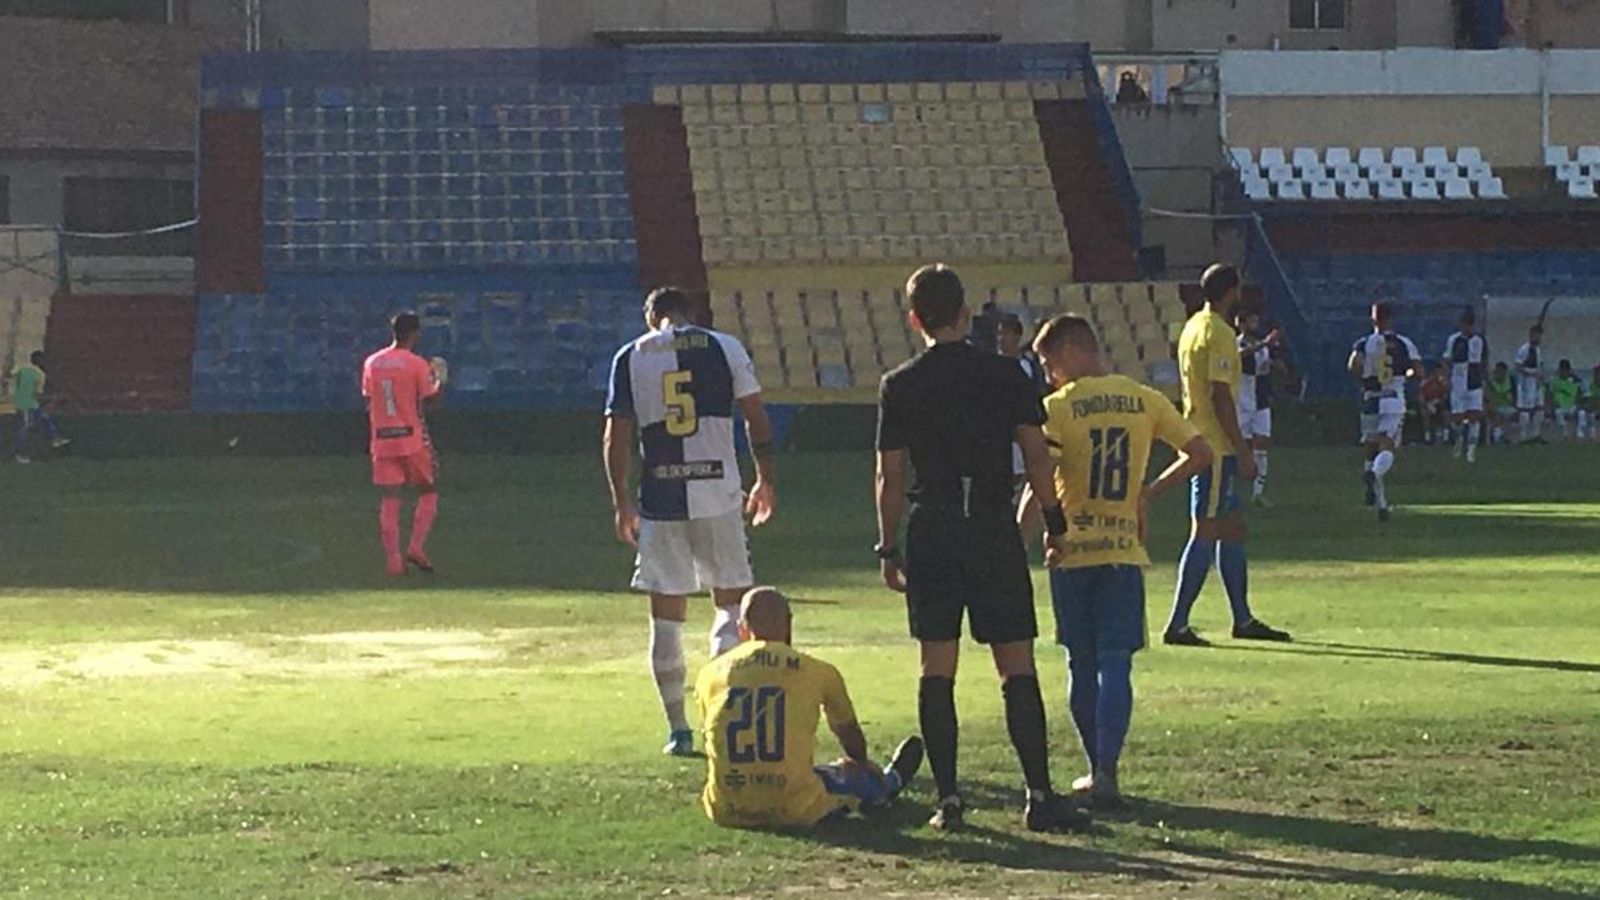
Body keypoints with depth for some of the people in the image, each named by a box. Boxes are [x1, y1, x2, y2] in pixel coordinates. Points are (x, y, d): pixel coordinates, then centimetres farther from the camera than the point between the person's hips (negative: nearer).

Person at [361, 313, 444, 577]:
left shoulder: (371, 363, 7)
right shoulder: (416, 364, -7)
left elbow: (368, 402, 10)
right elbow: (430, 398, -5)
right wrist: (439, 379, 11)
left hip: (382, 439, 4)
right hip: (413, 439, -4)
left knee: (390, 501, 3)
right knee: (429, 492, 12)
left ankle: (393, 560, -3)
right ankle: (417, 547, -2)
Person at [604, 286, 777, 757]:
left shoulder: (630, 358, 4)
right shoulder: (724, 347, 3)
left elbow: (616, 436, 2)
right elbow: (757, 418, 2)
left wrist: (621, 501, 10)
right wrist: (765, 480, 13)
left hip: (659, 501, 1)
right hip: (718, 496, -1)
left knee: (666, 614, 8)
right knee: (732, 601, 10)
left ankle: (678, 730, 9)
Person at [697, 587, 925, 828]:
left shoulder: (711, 673, 6)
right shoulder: (816, 672, 1)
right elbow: (850, 734, 20)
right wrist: (860, 763, 45)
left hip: (725, 812, 2)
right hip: (795, 812, -2)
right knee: (855, 775, 27)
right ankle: (889, 782, 60)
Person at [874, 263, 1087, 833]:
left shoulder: (899, 386, 1)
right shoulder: (1005, 375, 0)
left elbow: (890, 476, 1)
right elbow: (1036, 453, -2)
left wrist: (888, 548, 9)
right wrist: (1053, 519, 9)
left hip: (931, 535, 1)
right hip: (994, 532, -1)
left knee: (937, 669, 5)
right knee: (1017, 667, 0)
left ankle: (947, 797, 2)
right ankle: (1039, 796, -3)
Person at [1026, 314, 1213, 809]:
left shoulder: (1058, 407, -7)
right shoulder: (1145, 400, 4)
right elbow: (1200, 452, 5)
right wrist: (1149, 493, 12)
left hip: (1072, 551, -2)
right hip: (1125, 550, 2)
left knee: (1082, 666, 11)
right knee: (1115, 664, -2)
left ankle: (1098, 768, 18)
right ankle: (1106, 772, -15)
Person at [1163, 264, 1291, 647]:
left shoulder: (1193, 328, 15)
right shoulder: (1219, 334, -15)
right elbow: (1221, 396, -20)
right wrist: (1243, 450, -17)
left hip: (1201, 444, 10)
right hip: (1217, 447, -10)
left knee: (1233, 529, 15)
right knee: (1206, 534, -9)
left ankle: (1243, 619, 20)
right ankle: (1178, 624, -9)